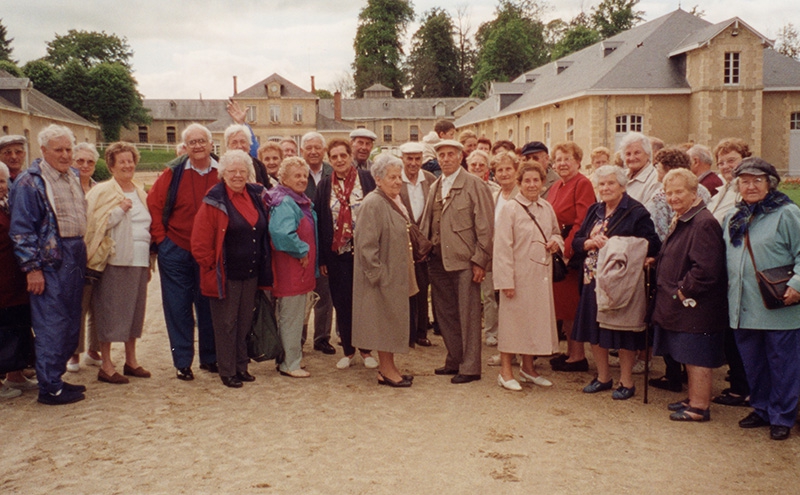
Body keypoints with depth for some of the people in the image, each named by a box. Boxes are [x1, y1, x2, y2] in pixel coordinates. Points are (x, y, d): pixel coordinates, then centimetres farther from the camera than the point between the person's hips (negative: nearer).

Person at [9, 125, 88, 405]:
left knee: (70, 324, 12)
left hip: (75, 258, 8)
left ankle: (55, 378, 24)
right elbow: (21, 229, -11)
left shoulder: (73, 178, 14)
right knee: (51, 326, -3)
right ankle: (50, 389, 6)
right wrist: (32, 267, -15)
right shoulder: (30, 182, -8)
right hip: (50, 262, -8)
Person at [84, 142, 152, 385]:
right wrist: (119, 210, -19)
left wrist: (149, 263, 17)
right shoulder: (102, 192, -3)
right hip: (114, 262, -6)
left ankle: (131, 360, 22)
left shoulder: (140, 193, 16)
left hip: (139, 262, 6)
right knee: (110, 312, -2)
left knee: (135, 310, 11)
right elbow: (95, 225, -10)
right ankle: (106, 366, 7)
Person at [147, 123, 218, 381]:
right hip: (176, 252, -1)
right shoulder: (173, 172, -3)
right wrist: (160, 237, -4)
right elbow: (153, 205, 0)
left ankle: (210, 358, 25)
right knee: (178, 308, 5)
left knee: (208, 307, 11)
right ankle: (182, 362, 17)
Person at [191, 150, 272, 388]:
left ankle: (241, 366, 27)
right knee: (226, 324, 4)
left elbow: (264, 232, 17)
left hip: (251, 274, 5)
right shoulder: (214, 200, -9)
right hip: (226, 275, -5)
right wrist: (213, 267, -9)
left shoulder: (256, 196, 7)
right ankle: (227, 371, 16)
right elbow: (200, 243, -10)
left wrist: (263, 267, 11)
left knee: (245, 322, 14)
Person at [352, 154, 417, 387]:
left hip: (396, 273, 9)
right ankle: (387, 370, 12)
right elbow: (366, 244, -21)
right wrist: (377, 273, -21)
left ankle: (388, 368, 23)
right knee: (384, 319, 0)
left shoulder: (395, 201, 10)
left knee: (392, 320, 14)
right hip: (383, 274, -9)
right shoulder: (373, 204, -18)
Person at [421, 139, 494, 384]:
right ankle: (454, 360, 26)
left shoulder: (474, 185, -5)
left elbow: (486, 226, -9)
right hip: (438, 260, 7)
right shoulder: (435, 187, 15)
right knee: (444, 314, 13)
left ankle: (470, 367, 11)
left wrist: (480, 261, -14)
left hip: (464, 261, -6)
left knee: (468, 315, 1)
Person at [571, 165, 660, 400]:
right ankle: (603, 377, 27)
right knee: (594, 328, 11)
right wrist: (590, 243, -11)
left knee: (623, 330, 2)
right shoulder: (594, 211, 12)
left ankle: (626, 382, 17)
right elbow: (576, 241, 11)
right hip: (594, 279, 6)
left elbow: (653, 245, -15)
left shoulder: (636, 212, -7)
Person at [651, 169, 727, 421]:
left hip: (695, 306, -10)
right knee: (689, 357, 18)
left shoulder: (703, 223, -19)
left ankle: (699, 407, 10)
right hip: (681, 305, 10)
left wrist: (684, 291, -17)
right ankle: (694, 399, 30)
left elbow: (706, 268, -26)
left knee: (697, 358, 0)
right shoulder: (681, 220, 14)